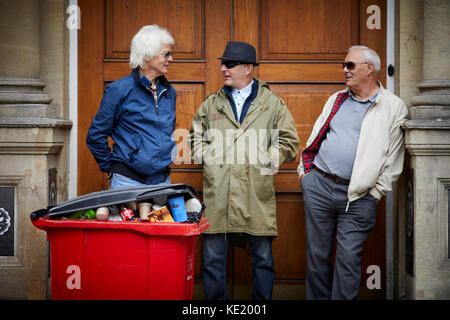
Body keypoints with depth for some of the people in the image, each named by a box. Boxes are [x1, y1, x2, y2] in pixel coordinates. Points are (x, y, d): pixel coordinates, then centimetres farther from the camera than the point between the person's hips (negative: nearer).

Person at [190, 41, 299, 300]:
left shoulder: (273, 104, 8)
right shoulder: (211, 104, 14)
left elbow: (289, 142, 8)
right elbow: (196, 137, 22)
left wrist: (265, 160, -2)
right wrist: (207, 157, 6)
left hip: (257, 195, -1)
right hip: (218, 195, 2)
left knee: (263, 259, 5)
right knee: (213, 258, 3)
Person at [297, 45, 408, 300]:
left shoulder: (394, 107, 1)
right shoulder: (336, 100, 14)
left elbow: (393, 159, 1)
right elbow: (315, 138, 18)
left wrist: (377, 191, -4)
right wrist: (305, 171, 9)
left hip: (359, 196, -3)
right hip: (318, 186, 4)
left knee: (349, 258, -3)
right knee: (317, 254, 7)